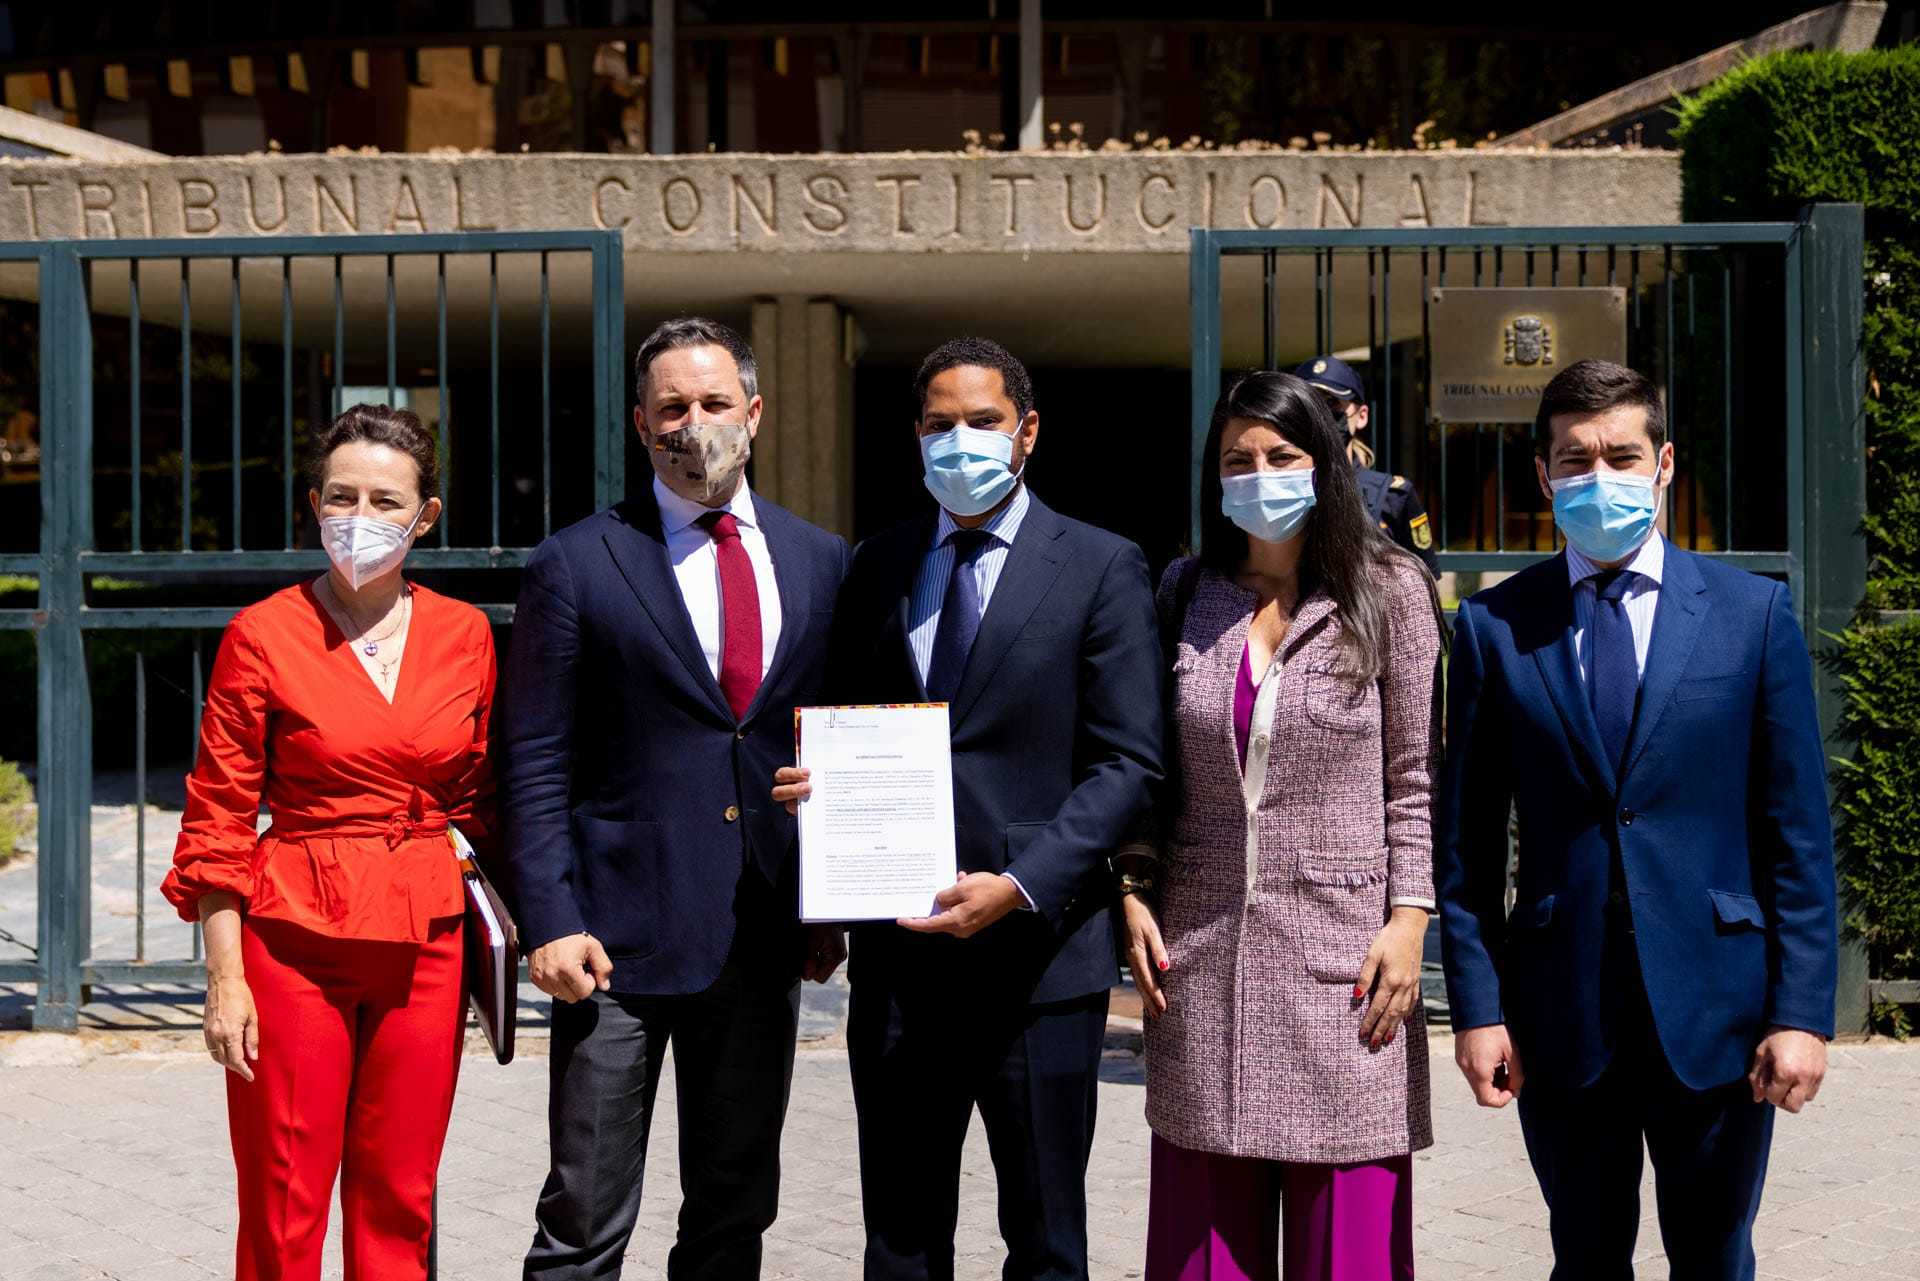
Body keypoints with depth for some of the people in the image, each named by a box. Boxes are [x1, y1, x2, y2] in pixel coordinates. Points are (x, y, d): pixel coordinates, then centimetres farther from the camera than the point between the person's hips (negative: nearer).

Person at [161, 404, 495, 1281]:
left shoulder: (464, 634, 6)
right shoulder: (264, 634, -3)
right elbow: (218, 816, -3)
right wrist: (224, 973, -8)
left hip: (426, 944, 3)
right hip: (296, 941, -3)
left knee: (398, 1205, 9)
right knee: (283, 1208, 1)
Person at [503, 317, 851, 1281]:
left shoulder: (823, 563, 9)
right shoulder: (575, 566, -2)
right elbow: (534, 764, -3)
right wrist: (549, 920, -12)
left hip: (765, 939, 4)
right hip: (619, 940, -4)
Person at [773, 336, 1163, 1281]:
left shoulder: (1101, 568, 0)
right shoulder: (878, 566, 12)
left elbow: (1128, 762, -6)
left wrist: (1020, 886, -17)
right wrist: (812, 786, -6)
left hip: (1036, 949, -3)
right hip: (898, 952, 4)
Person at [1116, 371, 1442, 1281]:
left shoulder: (1388, 592, 1)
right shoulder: (1183, 595, 8)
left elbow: (1414, 776, 1)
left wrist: (1407, 920, -6)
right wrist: (1132, 893, 4)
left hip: (1342, 953, -2)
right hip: (1200, 951, 3)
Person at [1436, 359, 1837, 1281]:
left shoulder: (1753, 613, 1)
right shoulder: (1495, 627, 2)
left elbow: (1797, 832, 0)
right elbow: (1466, 841, 4)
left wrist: (1801, 1010, -6)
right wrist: (1476, 1005, -3)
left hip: (1714, 1006, 0)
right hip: (1560, 1014, 1)